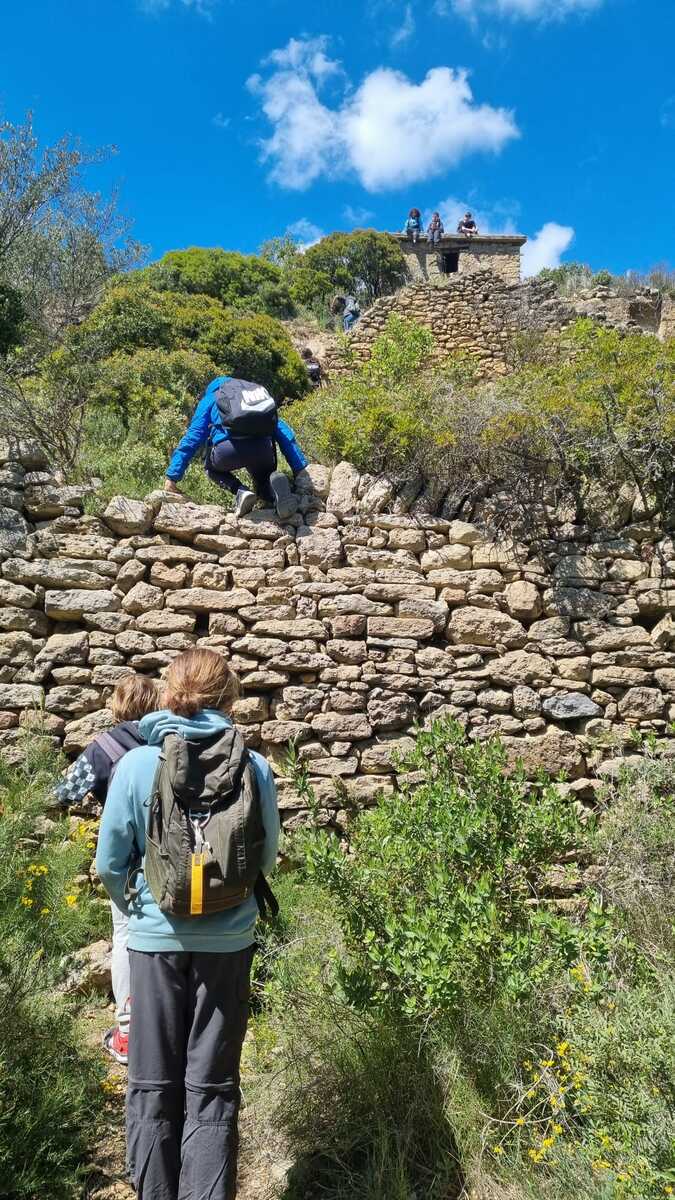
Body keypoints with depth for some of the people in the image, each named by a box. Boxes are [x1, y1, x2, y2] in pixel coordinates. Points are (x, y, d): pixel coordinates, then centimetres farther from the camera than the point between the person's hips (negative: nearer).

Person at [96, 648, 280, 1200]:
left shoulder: (137, 765, -12)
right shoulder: (254, 767, -11)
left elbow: (110, 864, -3)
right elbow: (267, 857, 2)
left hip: (157, 939, 0)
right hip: (228, 940, 1)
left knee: (153, 1085, 18)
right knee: (213, 1086, 15)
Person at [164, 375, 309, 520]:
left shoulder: (210, 398, 29)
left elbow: (192, 437, 21)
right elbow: (284, 433, 29)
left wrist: (172, 477, 20)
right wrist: (300, 470, 27)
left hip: (228, 449, -2)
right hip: (262, 449, 2)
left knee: (212, 467, 33)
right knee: (264, 486, 30)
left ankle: (241, 491, 3)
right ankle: (276, 483, -8)